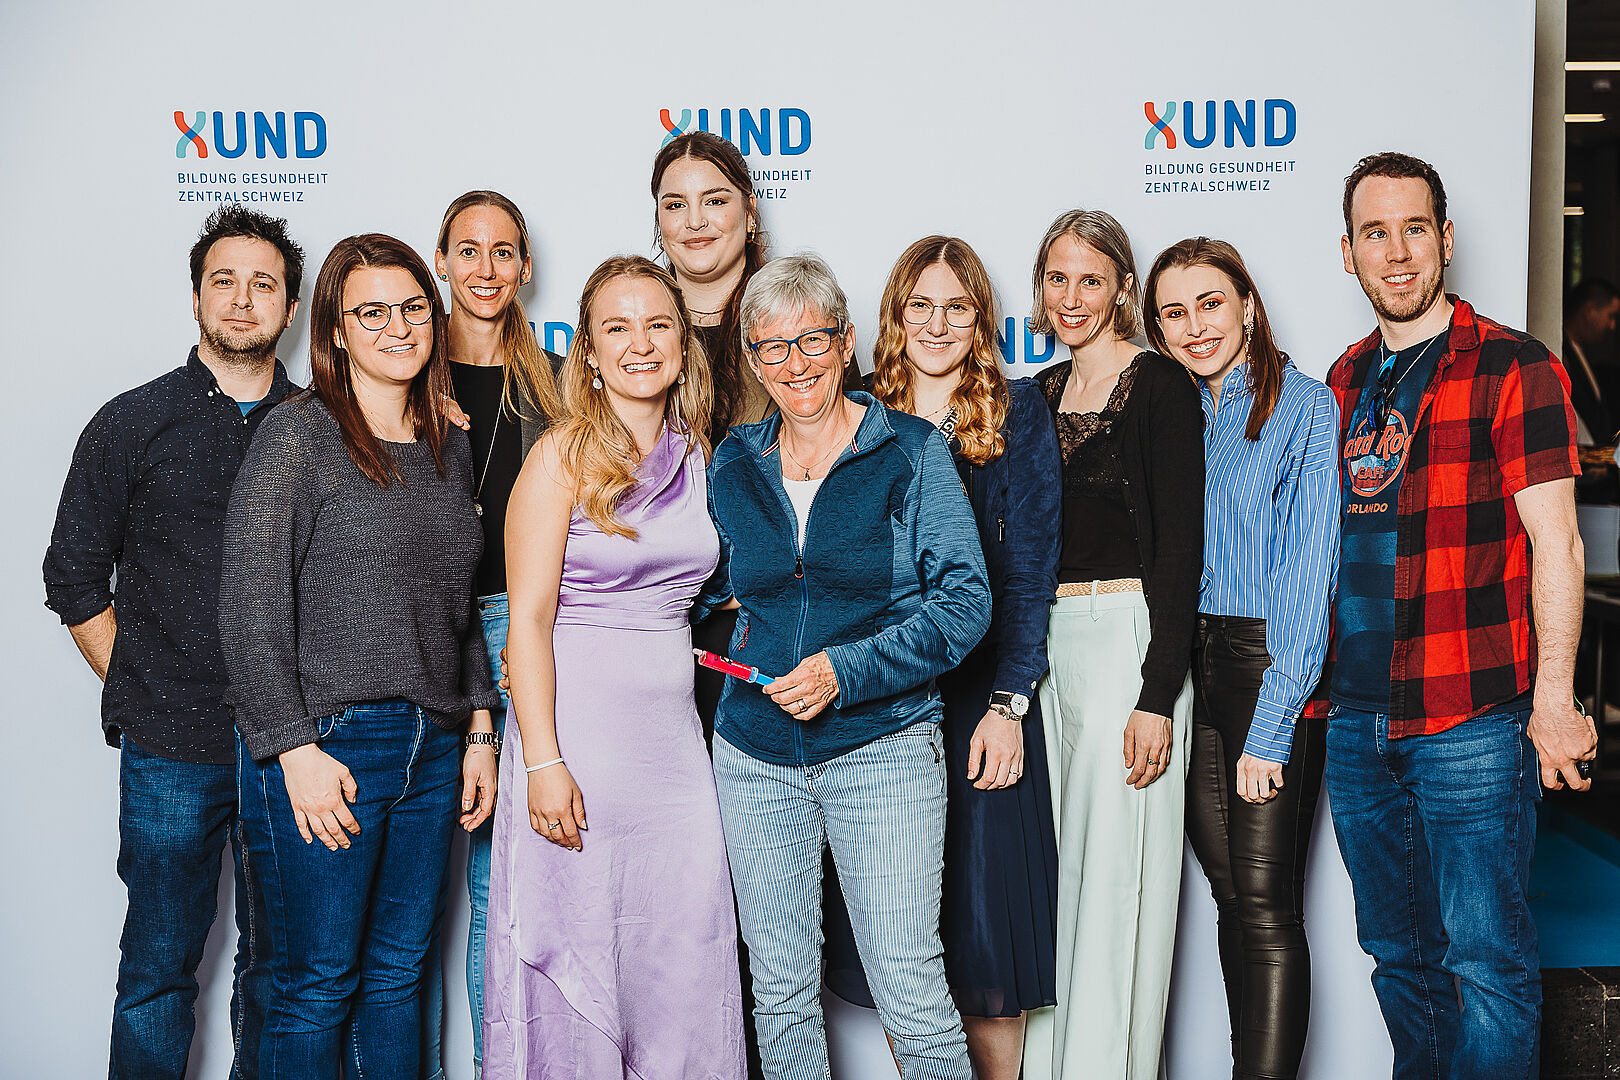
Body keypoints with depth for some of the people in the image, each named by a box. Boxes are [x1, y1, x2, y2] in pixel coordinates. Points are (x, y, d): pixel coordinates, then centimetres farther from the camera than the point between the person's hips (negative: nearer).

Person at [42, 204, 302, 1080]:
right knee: (159, 966, 6)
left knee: (277, 968, 10)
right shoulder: (131, 426, 3)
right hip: (172, 751, -1)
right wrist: (142, 686, 0)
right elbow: (74, 580, 6)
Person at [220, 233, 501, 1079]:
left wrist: (479, 731, 12)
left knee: (398, 976, 13)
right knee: (316, 991, 4)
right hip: (324, 747, -5)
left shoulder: (448, 445, 12)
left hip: (433, 748, 6)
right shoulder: (299, 433, -7)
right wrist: (296, 750, -15)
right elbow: (251, 607, -11)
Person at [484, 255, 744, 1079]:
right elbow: (528, 618, -11)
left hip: (673, 731, 5)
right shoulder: (563, 456, -6)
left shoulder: (696, 459, 10)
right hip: (579, 724, -5)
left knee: (687, 959, 7)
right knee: (574, 955, 3)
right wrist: (542, 761, -17)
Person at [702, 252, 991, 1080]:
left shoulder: (912, 452, -3)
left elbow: (965, 600, -8)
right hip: (755, 753, 4)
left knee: (909, 989, -6)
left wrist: (848, 669, -16)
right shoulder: (734, 465, 9)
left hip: (881, 747, -4)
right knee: (780, 991, 11)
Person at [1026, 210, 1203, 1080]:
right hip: (1046, 642, 7)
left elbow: (1182, 548, -12)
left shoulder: (1160, 386, -6)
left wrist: (1158, 694, -17)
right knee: (1056, 868, 12)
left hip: (1130, 635, -7)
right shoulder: (1043, 394, 14)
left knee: (1116, 871, -2)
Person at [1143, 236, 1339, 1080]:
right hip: (1189, 663, 6)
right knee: (1229, 896, 10)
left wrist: (1271, 724, -16)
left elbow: (1308, 570, -12)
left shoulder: (1305, 407, -6)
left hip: (1273, 661, -5)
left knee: (1265, 908, -6)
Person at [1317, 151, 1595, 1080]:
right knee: (1399, 953, 15)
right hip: (1355, 719, 6)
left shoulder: (1513, 368, -5)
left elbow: (1556, 541, -10)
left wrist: (1553, 696, -17)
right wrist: (1313, 684, 14)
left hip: (1471, 719, -6)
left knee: (1486, 958, -1)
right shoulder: (1342, 384, 13)